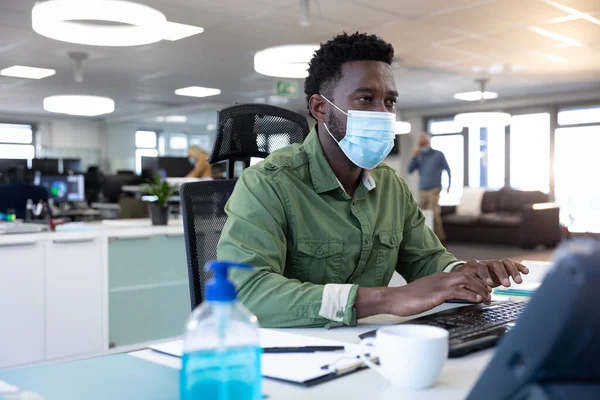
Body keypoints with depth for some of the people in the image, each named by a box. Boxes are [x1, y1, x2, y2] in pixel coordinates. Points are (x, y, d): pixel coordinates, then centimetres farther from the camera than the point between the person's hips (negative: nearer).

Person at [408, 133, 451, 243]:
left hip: (434, 189, -4)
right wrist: (414, 157, -5)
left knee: (433, 214, -13)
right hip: (422, 190, 4)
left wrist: (449, 184, 1)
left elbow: (447, 169, 7)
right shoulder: (419, 157, 12)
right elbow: (410, 170, 5)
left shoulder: (438, 155, 4)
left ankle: (440, 238, -6)